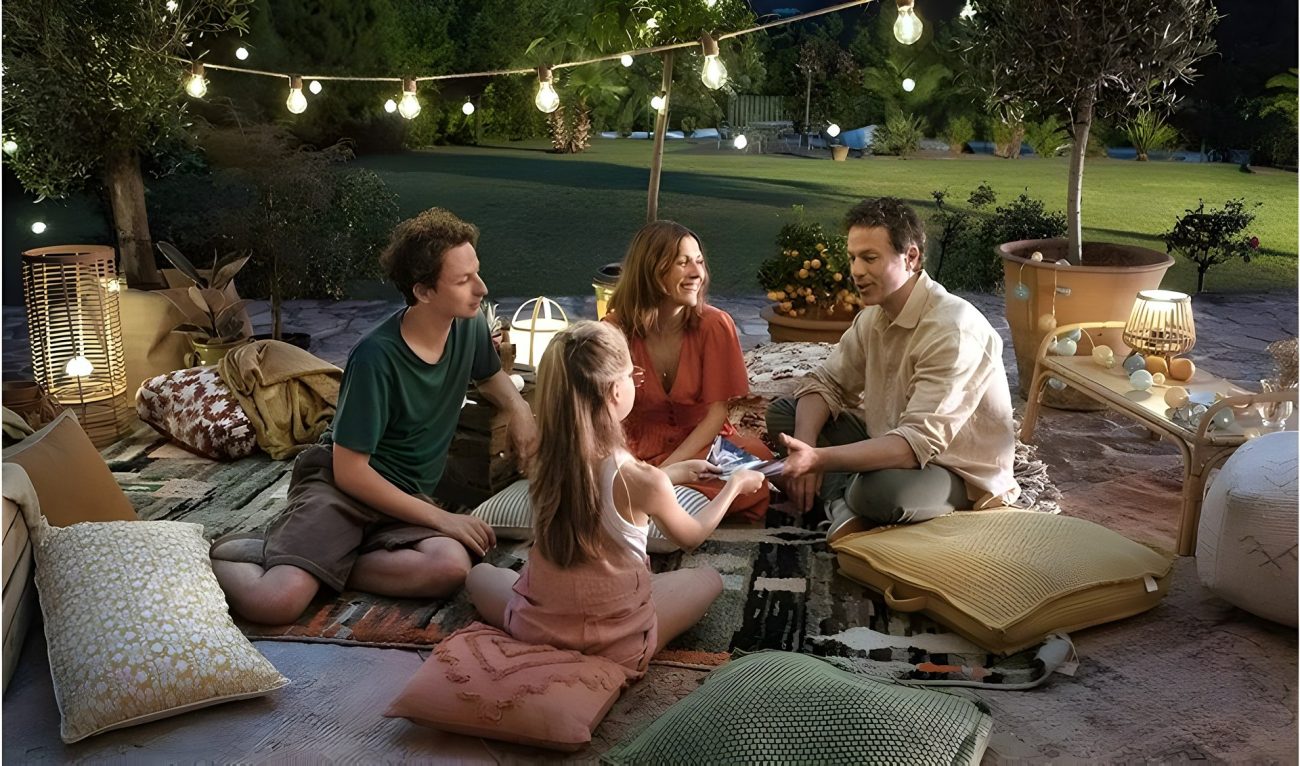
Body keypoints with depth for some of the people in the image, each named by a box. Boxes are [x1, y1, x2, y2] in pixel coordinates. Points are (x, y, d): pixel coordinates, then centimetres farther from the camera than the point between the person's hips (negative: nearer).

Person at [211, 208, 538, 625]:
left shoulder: (469, 326, -1)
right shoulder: (377, 357, -20)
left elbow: (492, 376, 23)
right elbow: (349, 471, -17)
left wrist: (519, 408, 0)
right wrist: (439, 518, -17)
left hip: (407, 497, 5)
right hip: (340, 484, -5)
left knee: (451, 567, -30)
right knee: (275, 602, -30)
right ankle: (223, 555, 4)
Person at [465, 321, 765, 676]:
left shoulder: (548, 459, -10)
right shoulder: (643, 480, -23)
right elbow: (692, 536, 0)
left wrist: (676, 472, 24)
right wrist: (735, 485, 16)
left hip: (535, 630, 4)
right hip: (616, 645, -3)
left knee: (479, 573, 34)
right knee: (708, 579, 22)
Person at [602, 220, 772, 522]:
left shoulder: (714, 324, -10)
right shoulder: (615, 328, -7)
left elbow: (718, 412, -9)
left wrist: (667, 470, -20)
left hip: (703, 446, 1)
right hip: (641, 450, 0)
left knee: (758, 458, -32)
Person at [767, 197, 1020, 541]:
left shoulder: (952, 329, -27)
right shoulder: (874, 316, 0)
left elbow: (918, 443, -34)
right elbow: (826, 383, 3)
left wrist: (820, 458, -42)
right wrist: (804, 450, -18)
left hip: (960, 473, -8)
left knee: (880, 490, -41)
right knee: (782, 412, -2)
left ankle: (843, 497, -5)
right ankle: (844, 511, -19)